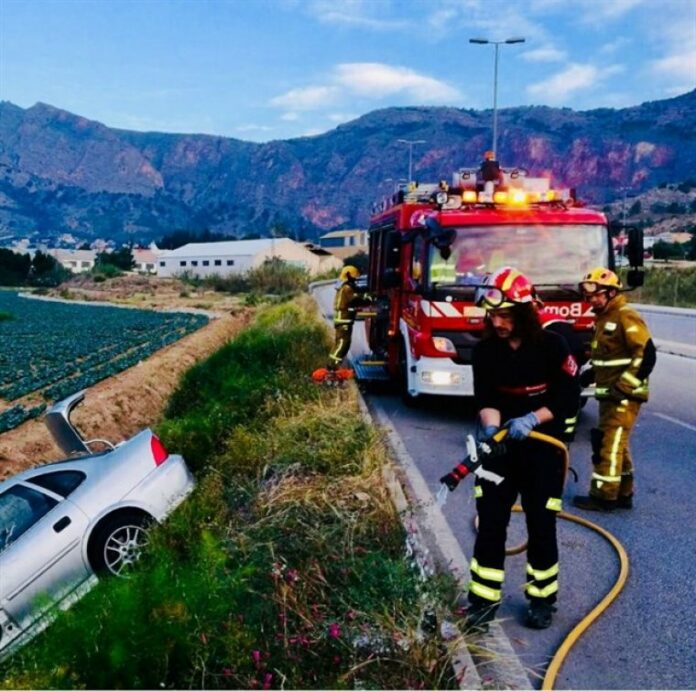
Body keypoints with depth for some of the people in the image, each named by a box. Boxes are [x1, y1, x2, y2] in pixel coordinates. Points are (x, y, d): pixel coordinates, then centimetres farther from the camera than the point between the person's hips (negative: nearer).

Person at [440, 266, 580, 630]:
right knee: (489, 523, 0)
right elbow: (485, 399, -9)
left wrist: (532, 419, -22)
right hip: (501, 445, 2)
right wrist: (492, 427, -29)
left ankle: (542, 598, 24)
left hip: (542, 448, -2)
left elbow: (569, 397, -9)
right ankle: (484, 599, 11)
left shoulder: (551, 346, -11)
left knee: (541, 526, 6)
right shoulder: (485, 351, -4)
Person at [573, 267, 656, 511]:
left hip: (624, 396, -10)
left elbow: (646, 354, -21)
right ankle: (623, 494, 24)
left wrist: (624, 386, -20)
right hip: (610, 395, 10)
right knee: (616, 443, 15)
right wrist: (590, 374, 16)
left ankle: (603, 496, 0)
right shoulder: (604, 318, 15)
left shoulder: (626, 317, -15)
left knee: (610, 444, -7)